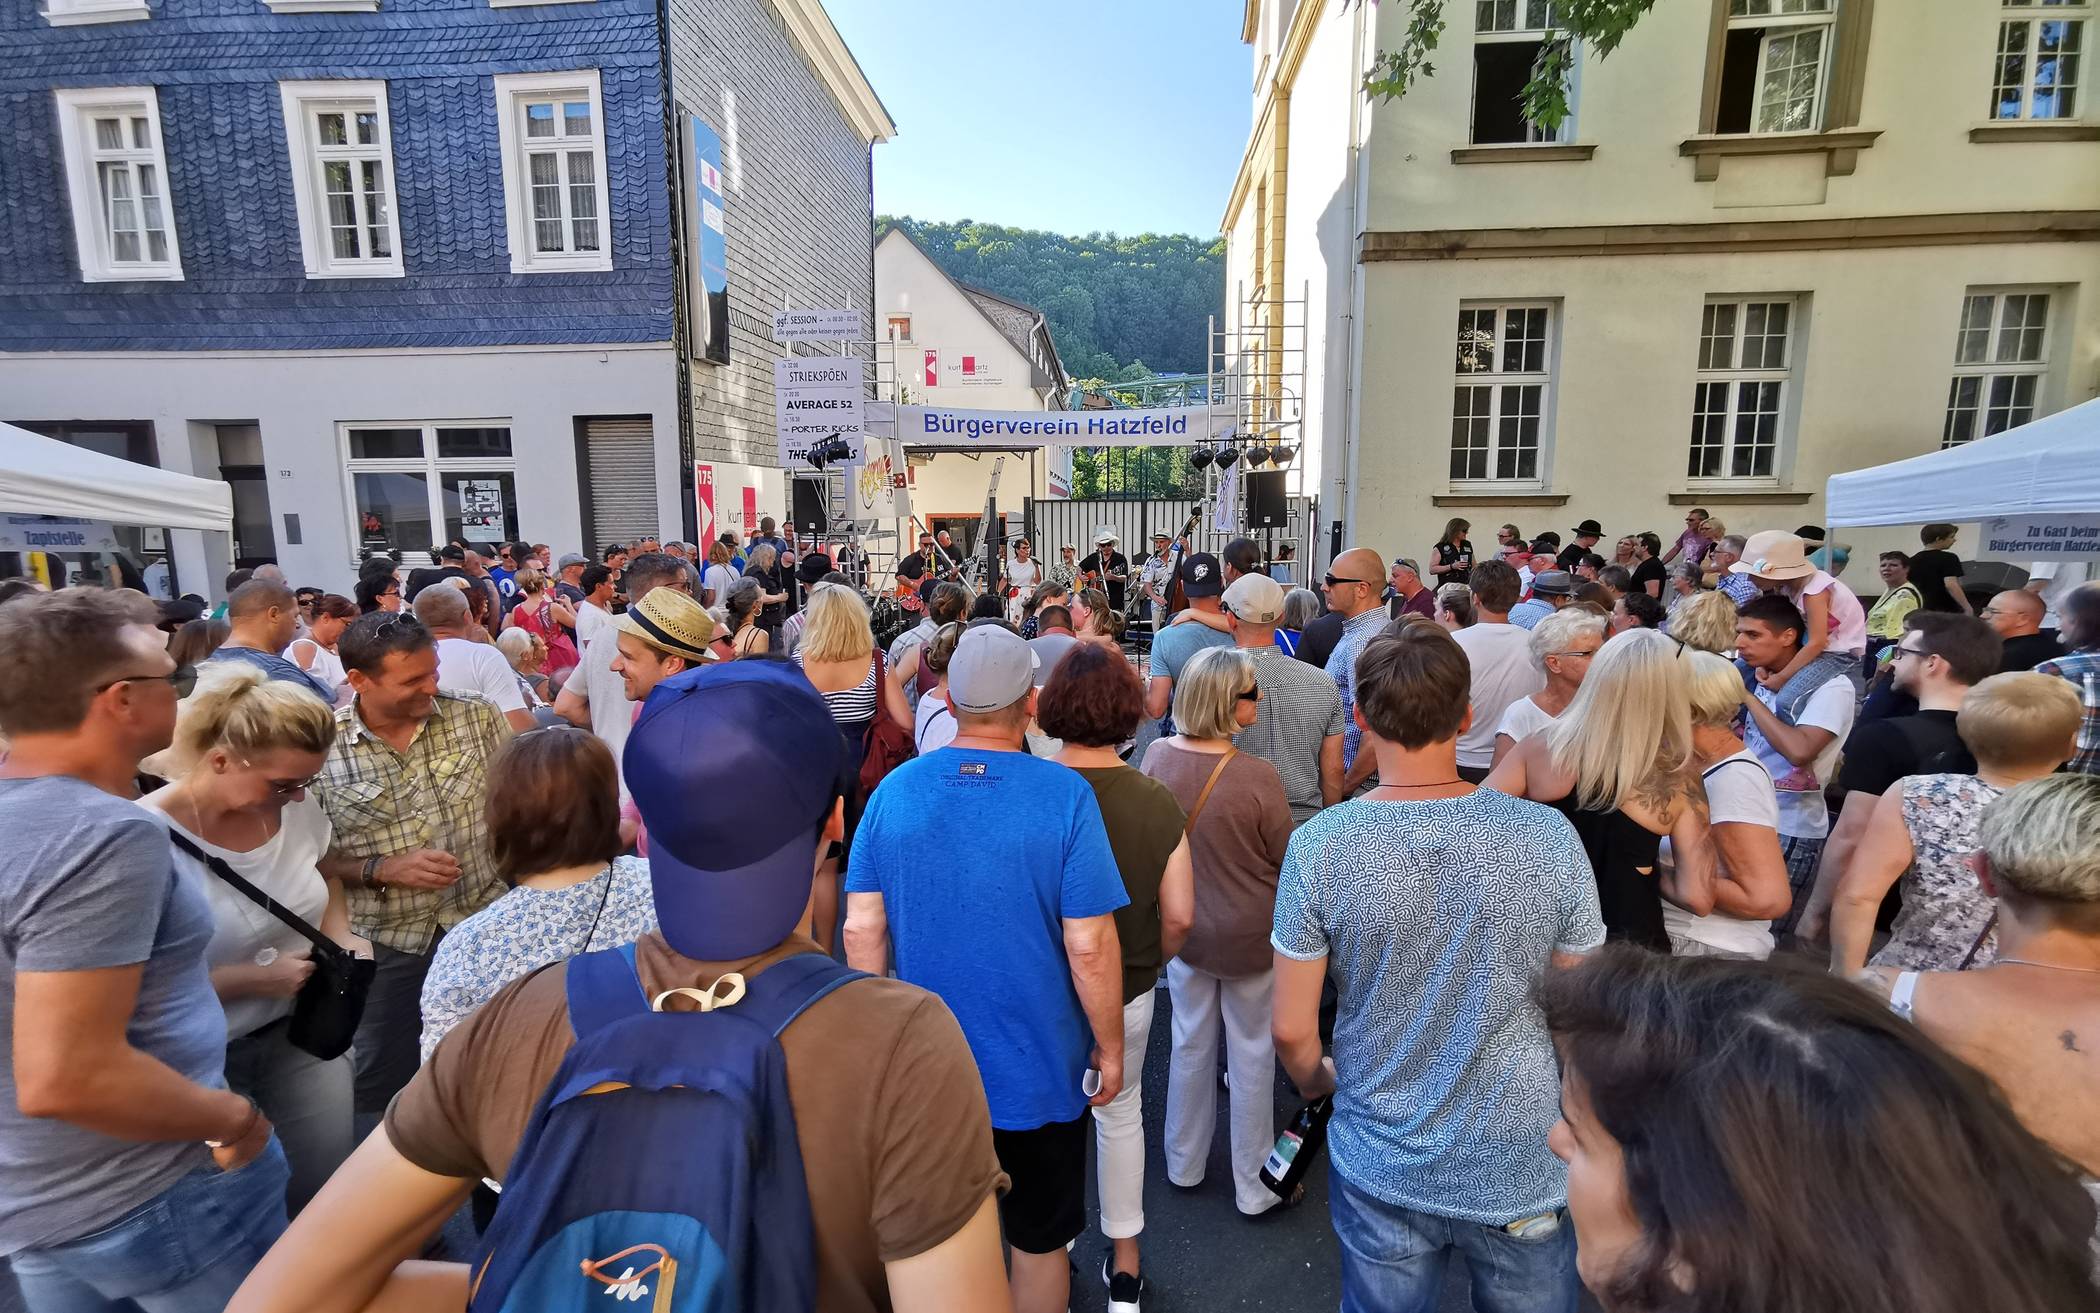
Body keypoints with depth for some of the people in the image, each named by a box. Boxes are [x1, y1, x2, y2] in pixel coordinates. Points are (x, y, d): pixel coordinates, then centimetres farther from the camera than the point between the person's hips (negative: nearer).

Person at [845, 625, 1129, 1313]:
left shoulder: (894, 789, -10)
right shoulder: (1065, 795, -20)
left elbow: (861, 931, -6)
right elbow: (1089, 946, -19)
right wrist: (1111, 1048, -3)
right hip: (1037, 1073, -3)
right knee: (1040, 1245, 22)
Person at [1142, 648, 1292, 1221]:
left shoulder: (1157, 756, -13)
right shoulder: (1257, 776, -28)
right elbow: (1285, 857, -11)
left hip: (1184, 926, 4)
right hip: (1250, 935, -4)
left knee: (1190, 1044, 22)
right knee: (1251, 1055, 16)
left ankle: (1184, 1165, 42)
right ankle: (1254, 1187, 34)